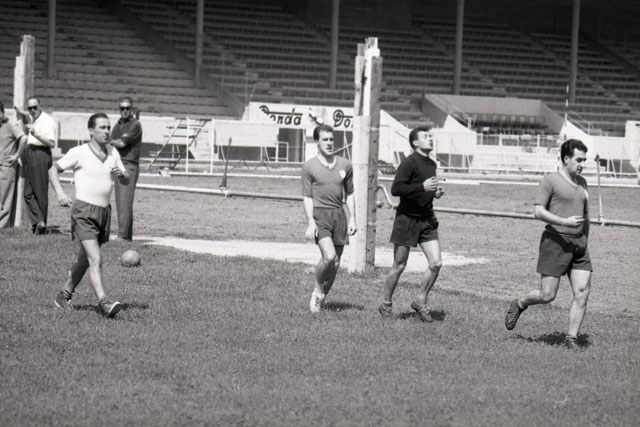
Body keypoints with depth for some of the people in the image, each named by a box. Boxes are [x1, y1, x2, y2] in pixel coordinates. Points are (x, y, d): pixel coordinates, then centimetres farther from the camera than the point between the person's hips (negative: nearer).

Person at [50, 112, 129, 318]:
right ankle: (104, 302, -24)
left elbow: (126, 179, 18)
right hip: (84, 211, -6)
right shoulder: (79, 153, -5)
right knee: (95, 260, -17)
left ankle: (64, 295, 30)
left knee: (84, 260, 14)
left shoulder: (113, 152, 11)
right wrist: (60, 193, -13)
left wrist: (120, 174, -6)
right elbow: (54, 170, 2)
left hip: (104, 211, 6)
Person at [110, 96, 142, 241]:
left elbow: (122, 143, -13)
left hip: (129, 165, -8)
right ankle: (126, 235, 10)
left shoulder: (135, 125, -4)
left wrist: (109, 142, 2)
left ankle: (123, 235, -16)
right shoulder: (117, 125, 20)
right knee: (119, 203, 6)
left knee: (125, 202, -13)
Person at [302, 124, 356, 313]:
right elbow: (307, 197, 0)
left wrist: (352, 219, 10)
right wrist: (310, 222, -9)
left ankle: (322, 298, 18)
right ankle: (317, 289, 3)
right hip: (319, 214, -4)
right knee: (329, 256, -21)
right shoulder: (309, 167, 1)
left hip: (339, 214, 4)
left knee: (335, 263, 3)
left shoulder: (345, 165, 10)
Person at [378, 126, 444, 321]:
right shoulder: (409, 163, -12)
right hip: (407, 218, -6)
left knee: (436, 263, -4)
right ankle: (386, 305, 18)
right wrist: (423, 187, -23)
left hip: (427, 219, 7)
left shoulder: (432, 164, 13)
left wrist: (435, 192, 7)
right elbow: (395, 189, -19)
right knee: (399, 266, 2)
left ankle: (420, 302, 12)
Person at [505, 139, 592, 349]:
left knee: (582, 293, -5)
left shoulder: (581, 182, 17)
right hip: (556, 242, -6)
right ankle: (519, 304, 23)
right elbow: (539, 211, -11)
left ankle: (572, 338, 2)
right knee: (547, 295, -6)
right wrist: (565, 222, -21)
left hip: (579, 244, 6)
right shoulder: (550, 181, -5)